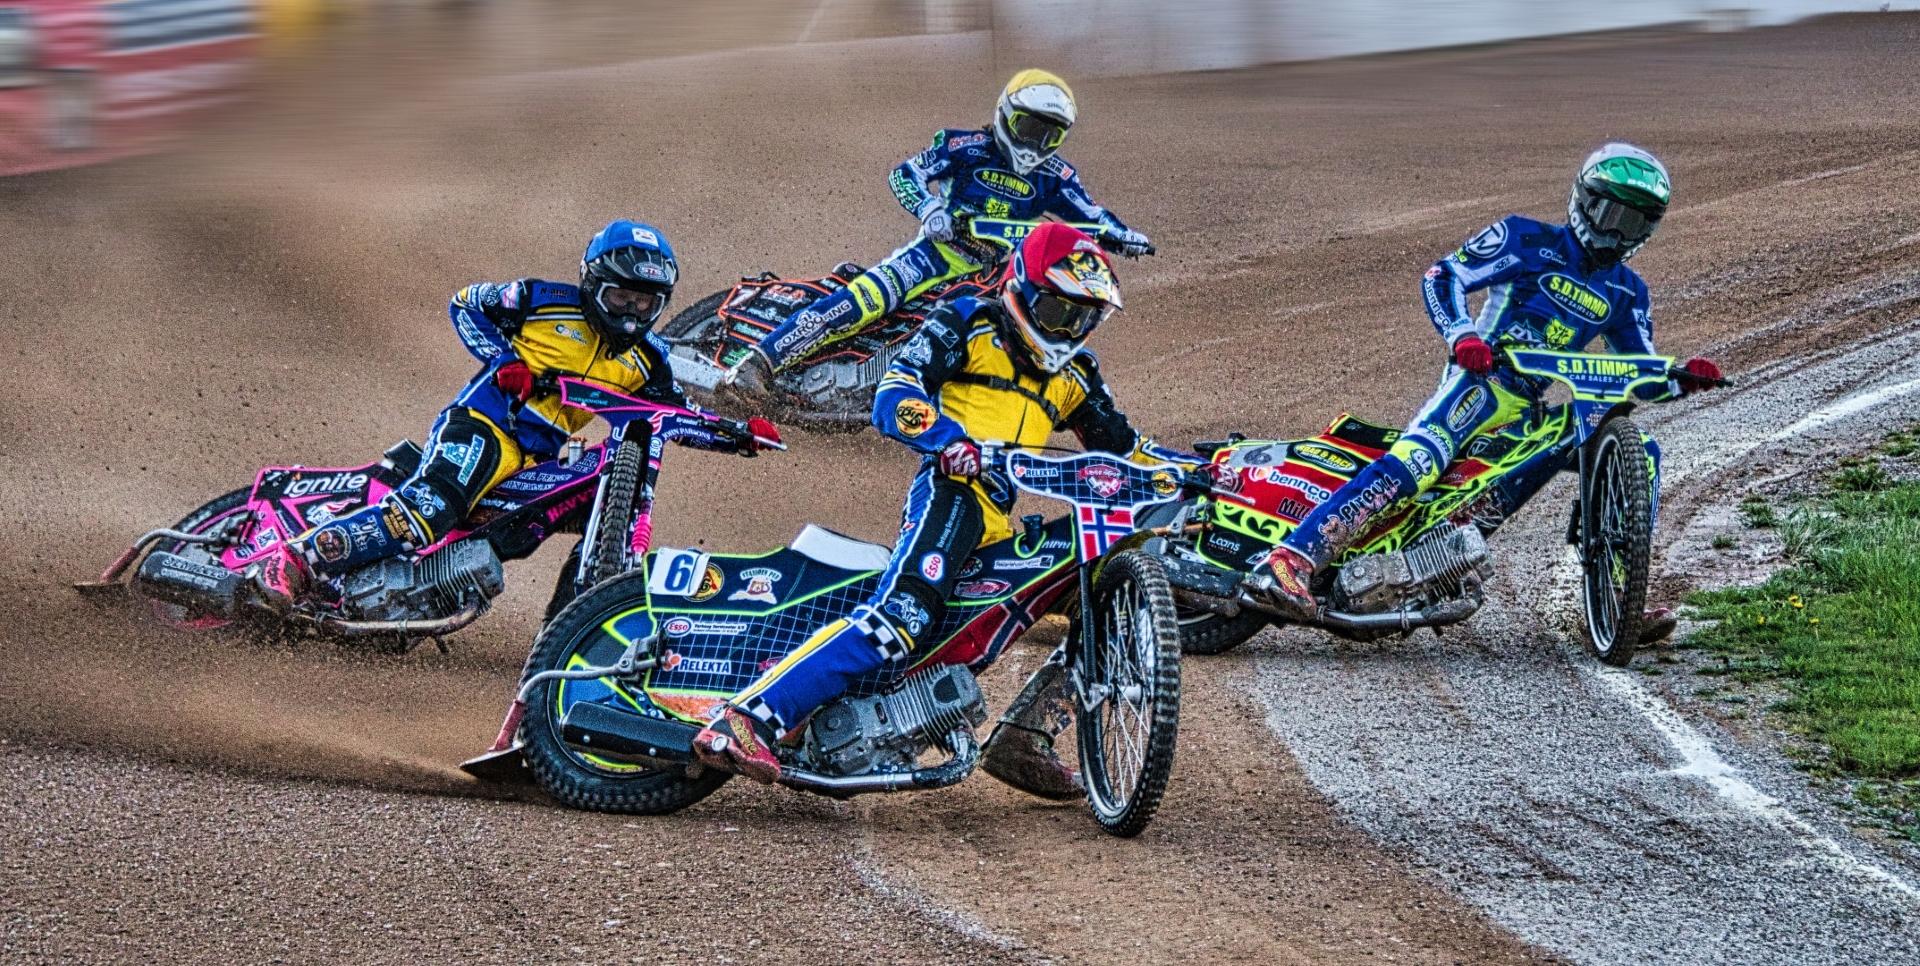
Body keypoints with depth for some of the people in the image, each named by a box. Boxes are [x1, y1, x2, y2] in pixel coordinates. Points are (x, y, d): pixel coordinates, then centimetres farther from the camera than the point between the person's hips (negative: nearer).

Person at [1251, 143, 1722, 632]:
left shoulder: (1627, 293, 20)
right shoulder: (1530, 240, 3)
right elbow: (1443, 275, -3)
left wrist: (1682, 379, -1)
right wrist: (1461, 334, -21)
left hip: (1529, 410, 7)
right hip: (1481, 380, -7)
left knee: (1641, 453, 1)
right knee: (1418, 458, -32)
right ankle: (1291, 559, -44)